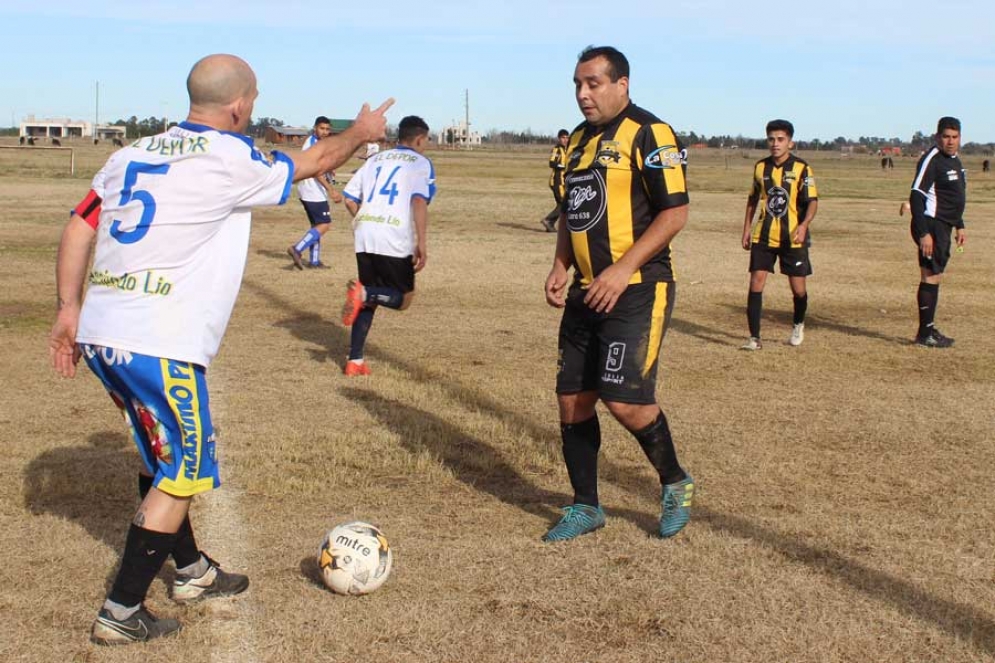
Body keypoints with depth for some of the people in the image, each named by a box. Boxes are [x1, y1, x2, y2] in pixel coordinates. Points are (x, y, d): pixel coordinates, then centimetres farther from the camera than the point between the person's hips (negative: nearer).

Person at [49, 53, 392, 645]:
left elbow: (79, 228, 12)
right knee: (183, 473, 6)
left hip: (99, 334, 8)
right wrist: (362, 133, 25)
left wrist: (70, 308, 16)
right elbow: (316, 163, 7)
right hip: (158, 346, -8)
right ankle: (121, 615, 8)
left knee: (164, 457, 23)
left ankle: (193, 572, 39)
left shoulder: (133, 153, 12)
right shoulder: (230, 160, -7)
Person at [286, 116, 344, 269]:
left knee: (317, 225, 13)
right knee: (324, 225, -11)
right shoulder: (313, 144, -15)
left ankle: (314, 260, 16)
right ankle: (297, 249, -15)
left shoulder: (315, 142, 16)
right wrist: (330, 189, -28)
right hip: (314, 192, -10)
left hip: (309, 192, 10)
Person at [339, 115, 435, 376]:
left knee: (370, 300, 16)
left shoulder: (376, 159, 20)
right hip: (395, 242, -5)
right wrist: (421, 243, -17)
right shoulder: (420, 163, 4)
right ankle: (364, 293, -19)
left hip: (364, 238, 6)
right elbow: (419, 201, -13)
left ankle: (355, 361, 8)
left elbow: (349, 199, 14)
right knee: (403, 299, 10)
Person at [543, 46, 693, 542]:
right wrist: (561, 267, 8)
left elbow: (675, 212, -15)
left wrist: (623, 269, -20)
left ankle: (675, 484, 13)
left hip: (636, 292, -8)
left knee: (625, 400, -13)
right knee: (572, 399, 7)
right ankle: (585, 507, 21)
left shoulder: (648, 133, -10)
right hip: (586, 293, 8)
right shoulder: (579, 138, 15)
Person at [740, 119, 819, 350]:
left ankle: (798, 325, 35)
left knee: (798, 288, 5)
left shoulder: (801, 168, -7)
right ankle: (754, 337, -3)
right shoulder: (760, 167, 6)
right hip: (764, 236, 3)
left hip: (793, 238, -3)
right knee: (756, 283, -7)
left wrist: (804, 225, -26)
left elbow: (812, 201, -9)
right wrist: (747, 228, 14)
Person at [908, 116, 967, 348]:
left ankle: (929, 330, 21)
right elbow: (916, 196, -20)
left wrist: (959, 226, 24)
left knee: (934, 277, 13)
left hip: (943, 227, 10)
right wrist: (923, 233, -24)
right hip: (931, 226, -10)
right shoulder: (932, 159, -15)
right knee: (931, 277, -7)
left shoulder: (954, 160, 15)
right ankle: (925, 334, -3)